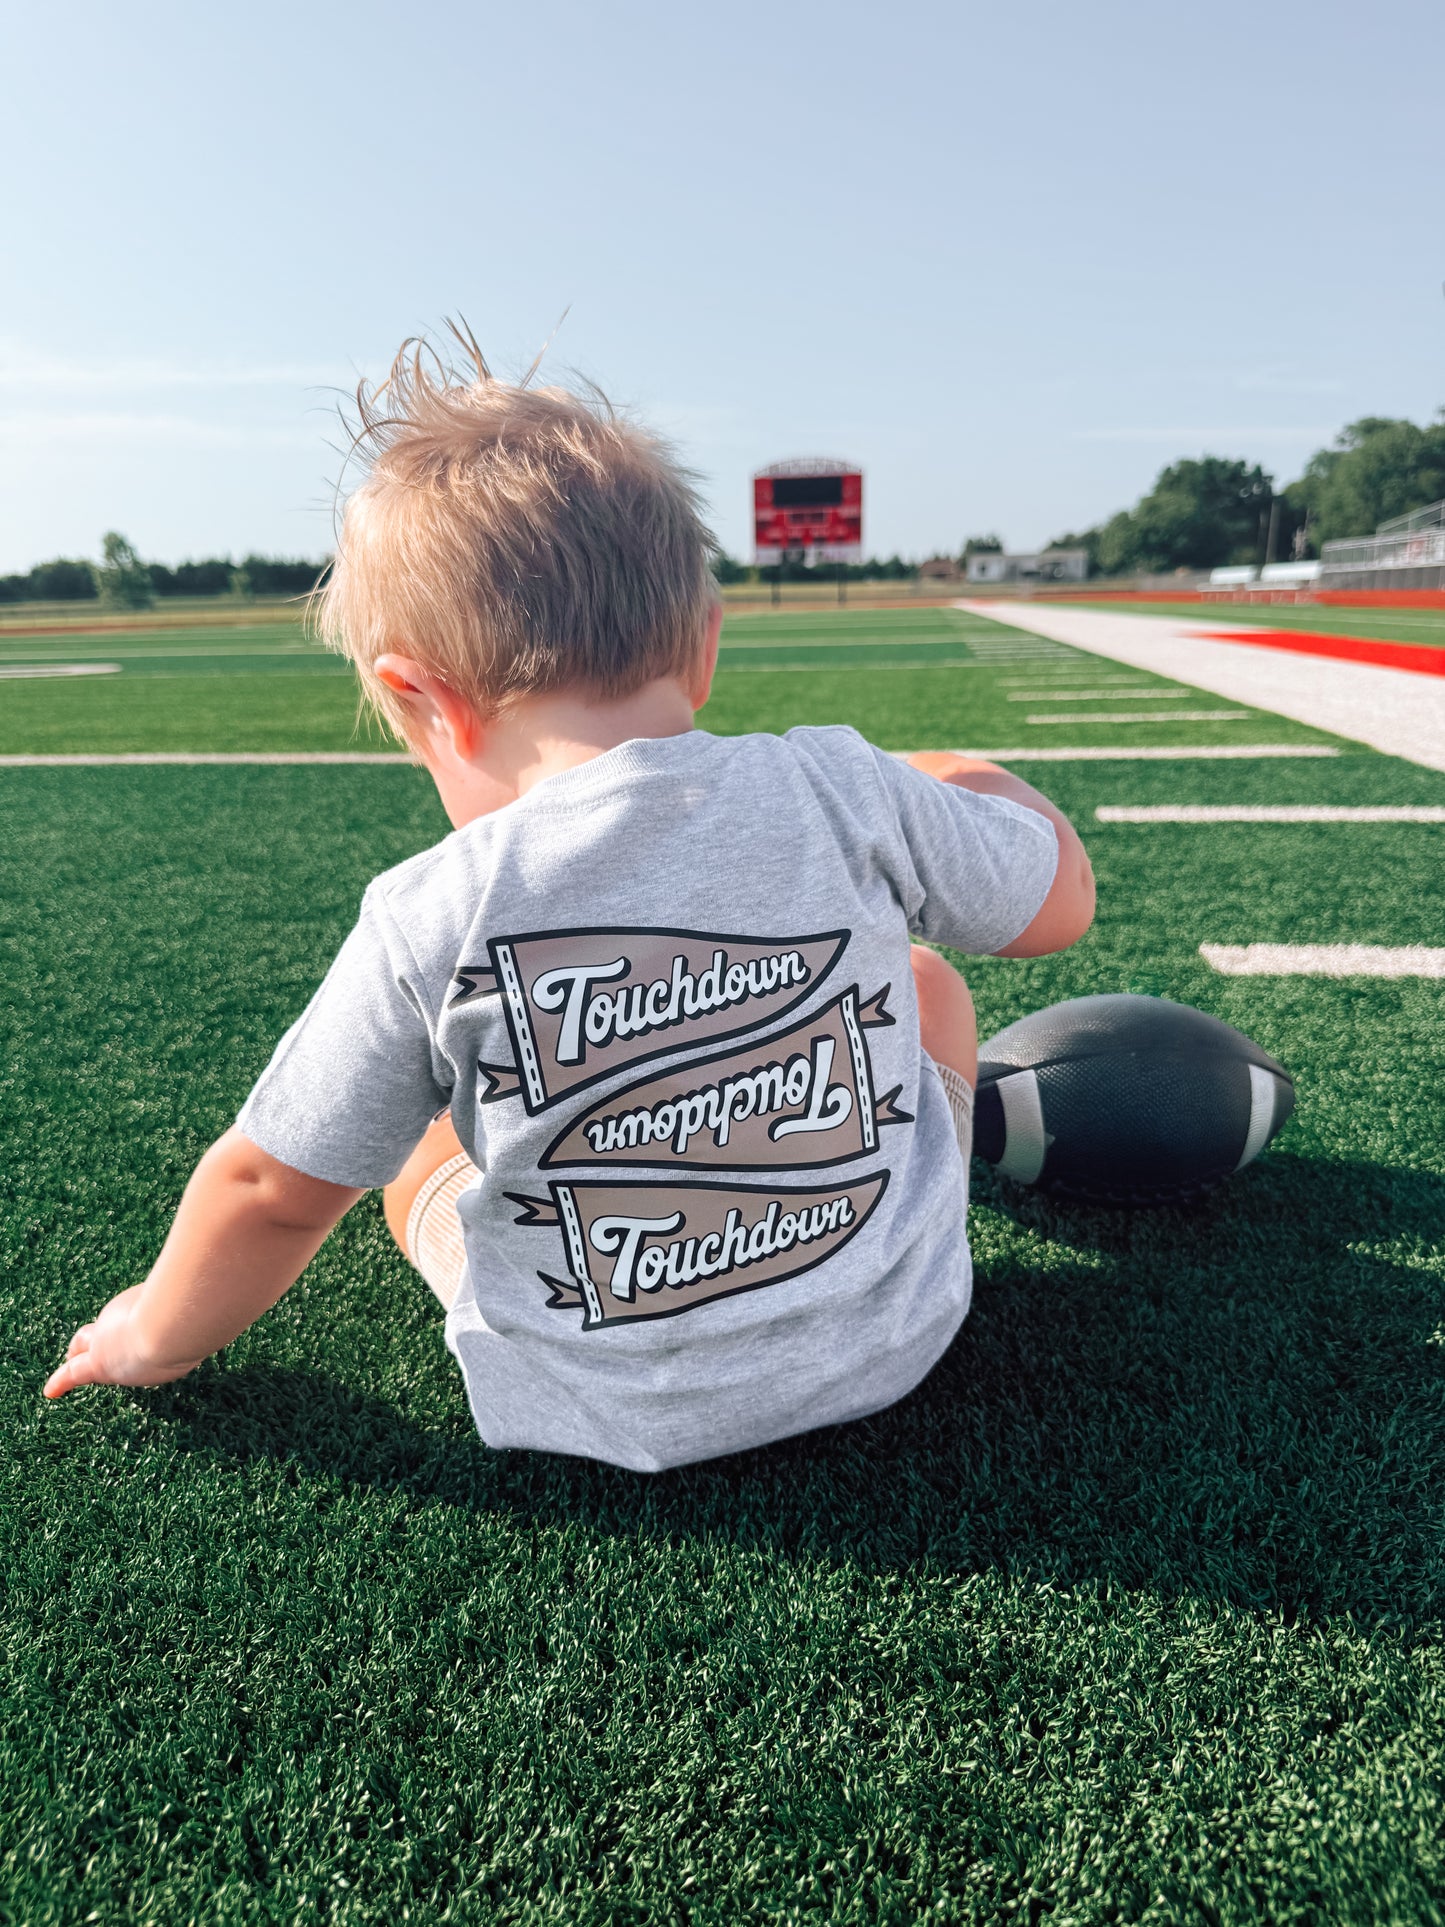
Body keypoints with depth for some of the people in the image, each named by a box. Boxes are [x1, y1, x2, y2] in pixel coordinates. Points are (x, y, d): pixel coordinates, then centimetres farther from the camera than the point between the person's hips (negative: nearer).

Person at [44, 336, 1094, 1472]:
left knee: (424, 1146, 23)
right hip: (896, 1338, 2)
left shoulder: (431, 921, -19)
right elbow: (1059, 902, 0)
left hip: (609, 1410, -1)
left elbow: (275, 1189, -6)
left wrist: (161, 1336, 14)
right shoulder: (840, 789, -15)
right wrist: (949, 782, 17)